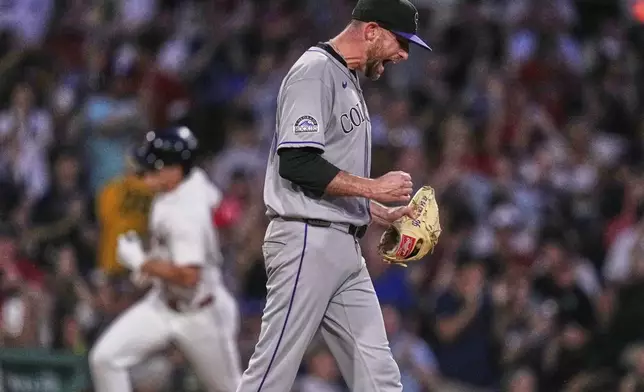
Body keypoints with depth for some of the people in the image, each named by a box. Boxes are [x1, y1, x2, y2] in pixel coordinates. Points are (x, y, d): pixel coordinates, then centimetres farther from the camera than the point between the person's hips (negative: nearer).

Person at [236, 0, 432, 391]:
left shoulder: (349, 81, 21)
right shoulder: (314, 72, -10)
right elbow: (296, 163, -21)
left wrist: (385, 214, 15)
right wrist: (374, 188, -16)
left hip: (345, 248, 10)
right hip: (307, 243, -10)